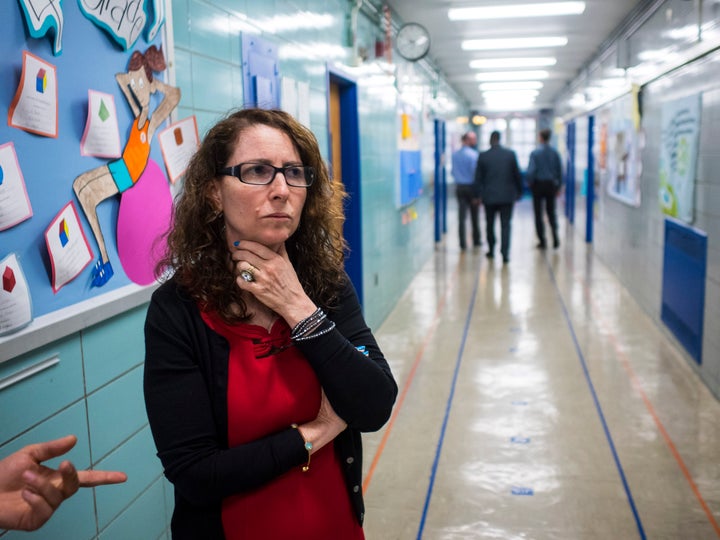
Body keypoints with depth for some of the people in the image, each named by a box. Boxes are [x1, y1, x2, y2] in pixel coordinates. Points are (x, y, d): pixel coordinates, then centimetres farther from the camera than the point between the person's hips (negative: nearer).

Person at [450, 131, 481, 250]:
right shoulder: (473, 154, -13)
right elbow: (476, 173, -14)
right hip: (471, 186, -4)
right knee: (474, 216, 11)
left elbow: (453, 171, 9)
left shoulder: (455, 154, 4)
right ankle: (476, 241, 22)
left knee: (462, 217, 3)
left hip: (459, 187, 4)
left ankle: (463, 243, 0)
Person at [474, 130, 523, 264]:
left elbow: (478, 178, -3)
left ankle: (491, 250, 27)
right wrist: (519, 191, 13)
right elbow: (517, 174, 1)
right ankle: (505, 253, -8)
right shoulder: (510, 154, -4)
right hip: (507, 196, 0)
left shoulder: (483, 156, -5)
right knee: (505, 225, 1)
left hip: (489, 196, 0)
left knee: (490, 224, 16)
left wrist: (479, 194, 5)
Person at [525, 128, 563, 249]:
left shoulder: (535, 153, -10)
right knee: (551, 211, 14)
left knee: (538, 213, 7)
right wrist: (559, 186, 12)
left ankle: (542, 241, 8)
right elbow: (560, 170, 3)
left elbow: (531, 170, -14)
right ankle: (555, 236, -4)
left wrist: (529, 183, 1)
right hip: (551, 184, 3)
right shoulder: (555, 153, 0)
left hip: (538, 185, -3)